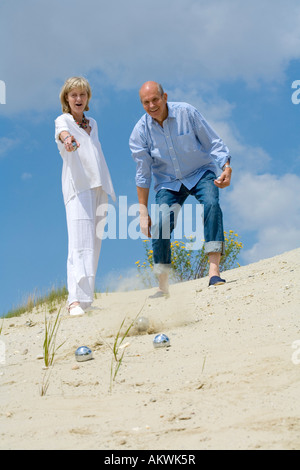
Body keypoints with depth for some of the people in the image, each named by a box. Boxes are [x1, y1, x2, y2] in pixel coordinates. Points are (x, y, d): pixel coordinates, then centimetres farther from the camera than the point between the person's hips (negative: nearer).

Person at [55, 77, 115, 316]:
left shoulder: (93, 124, 21)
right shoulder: (62, 120, 2)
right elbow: (63, 131, -22)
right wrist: (67, 138, -46)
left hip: (99, 186, 6)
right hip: (77, 186, -6)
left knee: (94, 242, 5)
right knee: (80, 242, -19)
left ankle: (86, 296, 13)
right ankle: (76, 299, -26)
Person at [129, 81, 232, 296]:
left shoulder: (186, 112, -15)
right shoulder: (140, 132, -10)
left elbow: (214, 143, -9)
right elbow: (143, 175, -4)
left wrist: (226, 168, -26)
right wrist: (143, 211, -4)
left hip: (200, 173, -1)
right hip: (168, 182, 1)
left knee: (211, 204, -31)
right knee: (161, 225, -18)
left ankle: (214, 271, -33)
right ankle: (163, 285, 0)